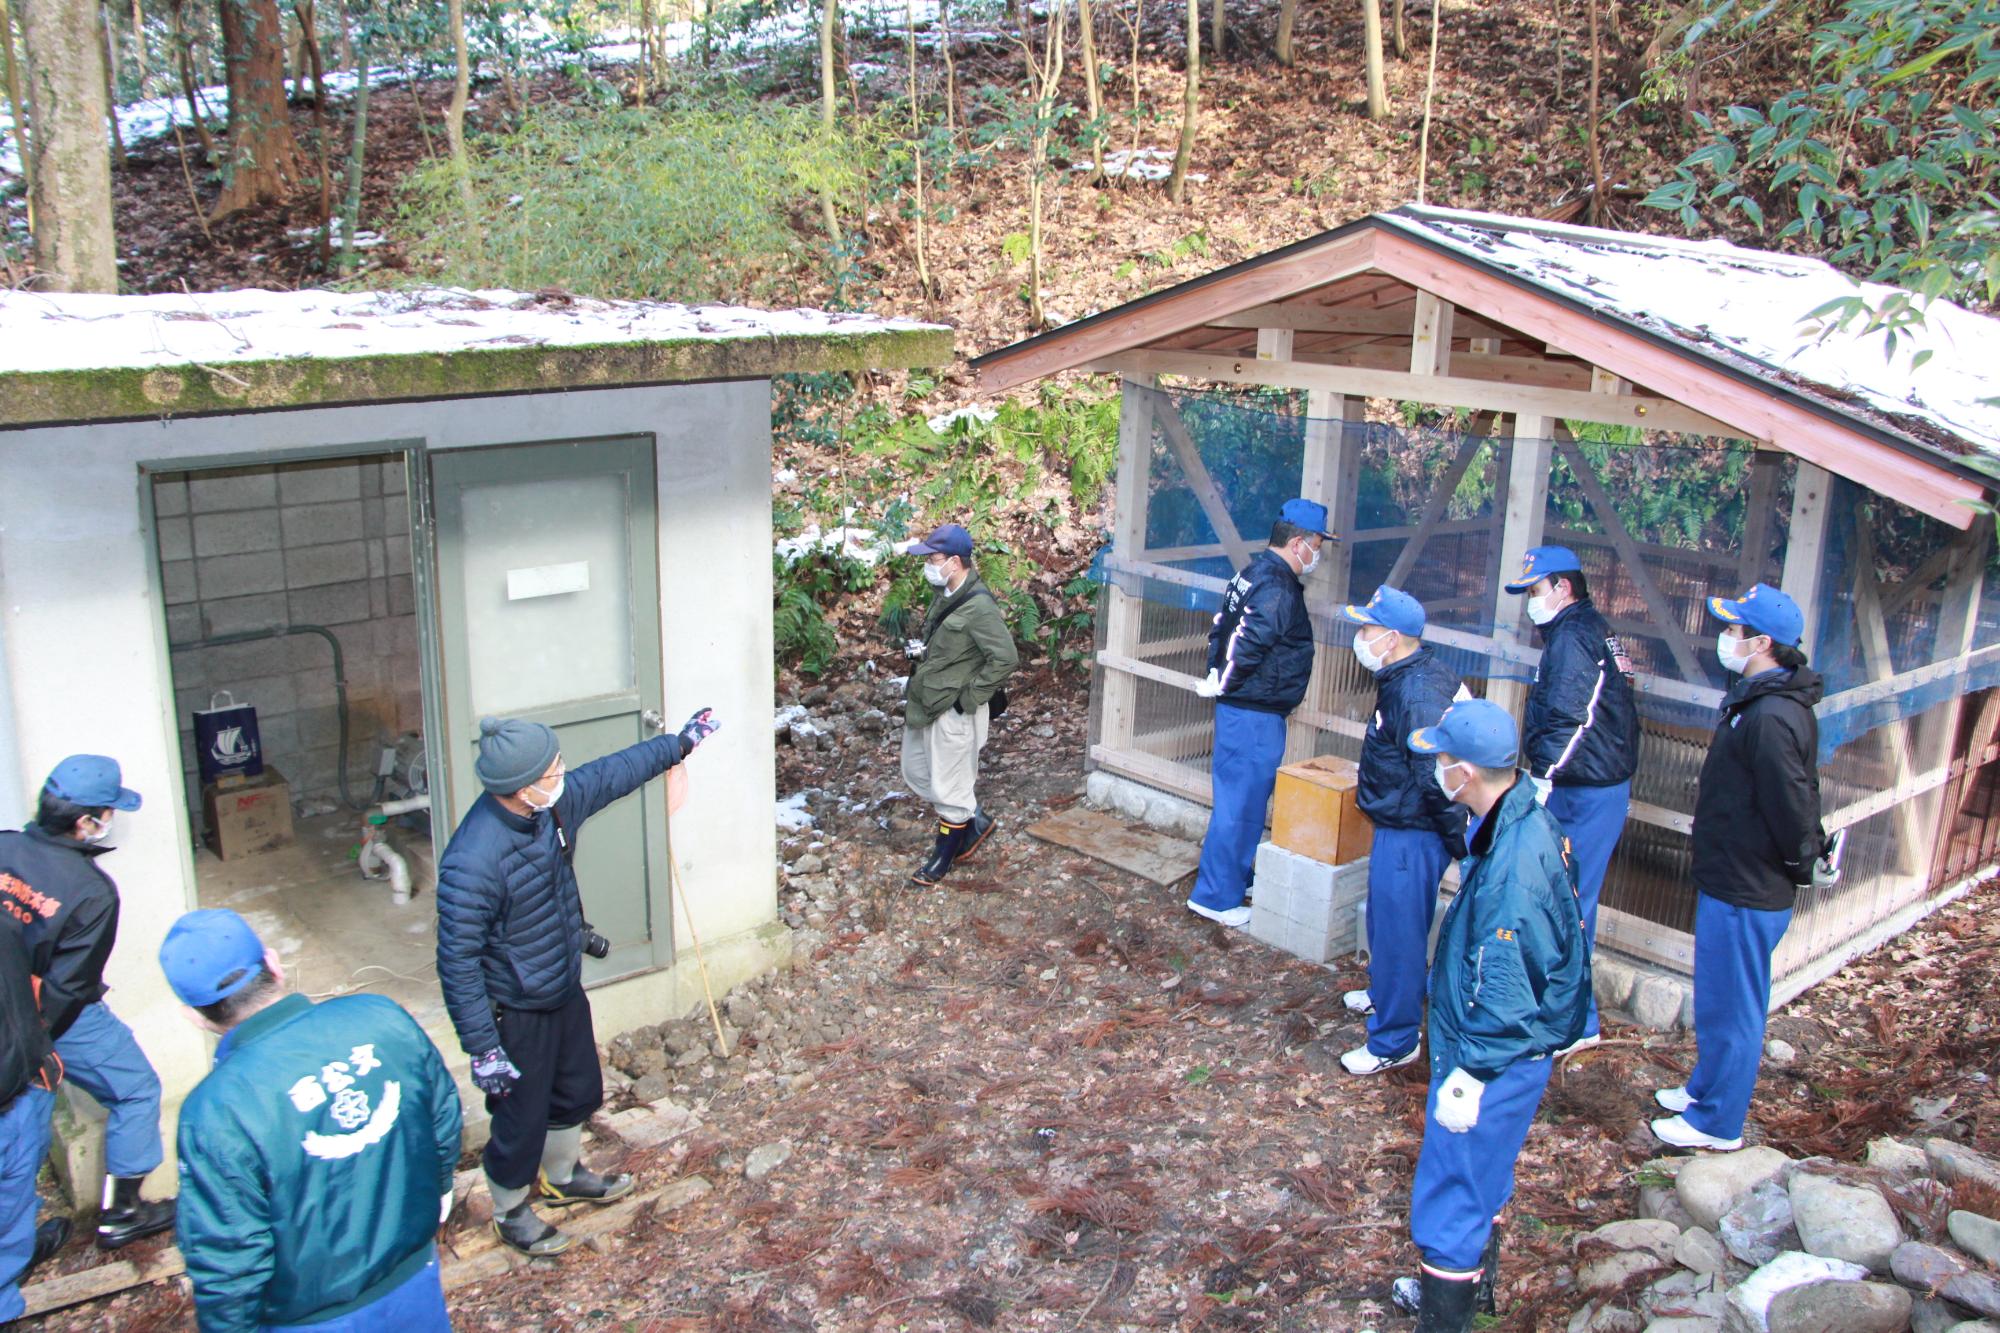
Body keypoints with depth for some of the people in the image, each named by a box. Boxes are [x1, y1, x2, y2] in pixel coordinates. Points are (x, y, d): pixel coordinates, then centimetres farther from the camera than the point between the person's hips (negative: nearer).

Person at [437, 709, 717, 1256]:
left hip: (565, 987, 8)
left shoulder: (553, 804, -13)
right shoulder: (472, 863, -35)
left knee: (579, 1091, 27)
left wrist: (680, 743, 16)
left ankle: (562, 1177, 54)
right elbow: (457, 961, -28)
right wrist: (482, 1049, -25)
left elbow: (610, 774, 6)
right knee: (521, 1119, 13)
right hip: (516, 1011, -8)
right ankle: (511, 1214, 42)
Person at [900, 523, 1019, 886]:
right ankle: (975, 820, 35)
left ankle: (945, 855, 23)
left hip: (952, 711, -10)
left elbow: (1005, 658, -25)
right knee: (916, 772, 21)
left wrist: (970, 697, -20)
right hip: (924, 704, 10)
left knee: (948, 787, 5)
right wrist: (920, 649, 3)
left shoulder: (979, 606, -22)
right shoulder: (945, 595, 7)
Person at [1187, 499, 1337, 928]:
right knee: (1241, 804, -1)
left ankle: (1234, 877, 35)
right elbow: (1245, 644, -30)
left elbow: (1222, 630, 17)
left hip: (1240, 708, 10)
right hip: (1255, 714, -10)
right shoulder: (1278, 589, -21)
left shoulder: (1255, 573, 11)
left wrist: (1219, 679, 15)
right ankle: (1216, 897, 7)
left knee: (1240, 800, 21)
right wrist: (1221, 684, -15)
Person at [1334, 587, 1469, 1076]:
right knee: (1387, 919, 27)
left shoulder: (1417, 694, -28)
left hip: (1412, 834, -11)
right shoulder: (1405, 677, 5)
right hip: (1398, 826, 11)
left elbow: (1439, 779, -27)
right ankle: (1387, 993, 49)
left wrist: (1459, 843, -19)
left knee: (1397, 929, 0)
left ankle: (1395, 1040, 12)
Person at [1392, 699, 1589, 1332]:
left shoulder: (1513, 862, -33)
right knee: (1483, 1177, 28)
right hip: (1500, 1048, 10)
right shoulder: (1527, 820, -2)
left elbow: (1503, 987, -28)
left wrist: (1470, 1074, -19)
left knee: (1450, 1196, 4)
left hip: (1495, 1059, -10)